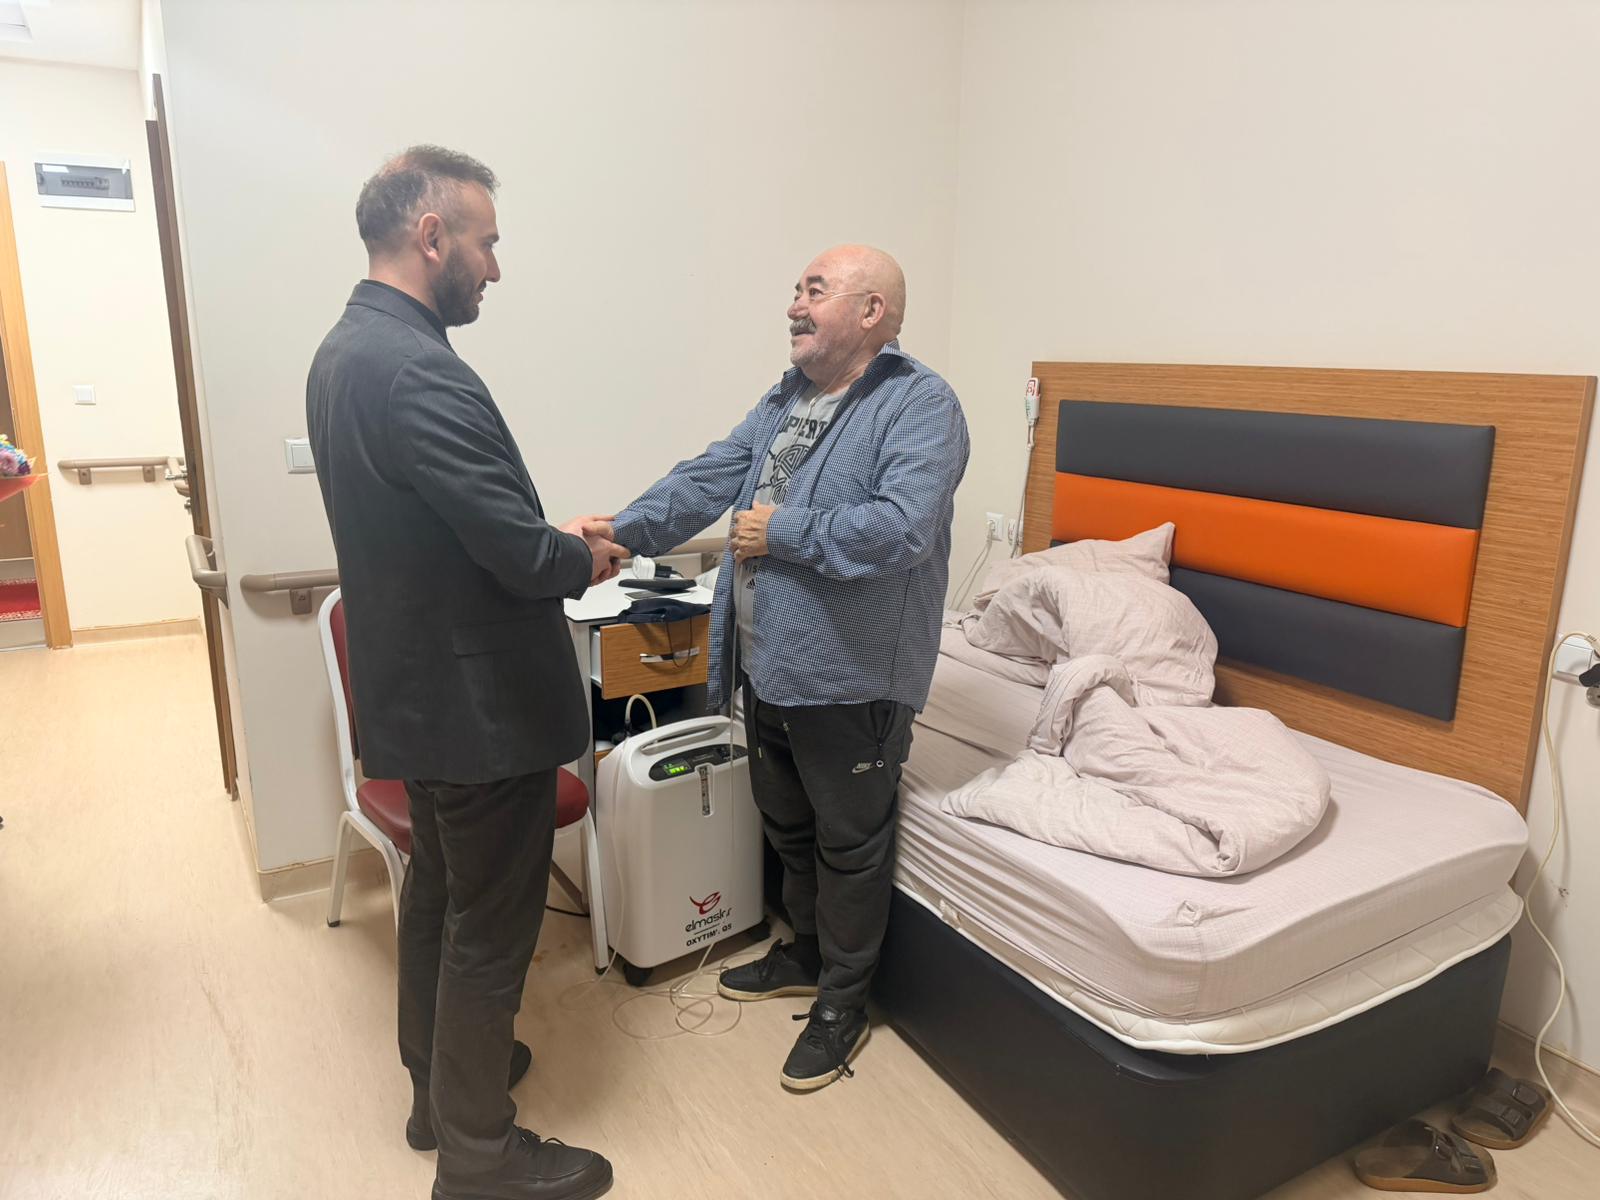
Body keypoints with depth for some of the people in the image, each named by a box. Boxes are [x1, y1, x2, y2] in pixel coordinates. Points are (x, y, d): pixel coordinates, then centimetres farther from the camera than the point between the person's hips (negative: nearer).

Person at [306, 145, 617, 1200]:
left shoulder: (345, 350, 7)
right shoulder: (416, 369, -26)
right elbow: (518, 554, -27)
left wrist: (553, 535, 7)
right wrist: (584, 560, -7)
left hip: (415, 687, 10)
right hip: (481, 701, -10)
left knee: (439, 888, 24)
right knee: (490, 927, 6)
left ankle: (439, 1080, 44)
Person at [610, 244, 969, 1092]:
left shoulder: (921, 405, -15)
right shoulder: (785, 402, 11)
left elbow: (900, 529, -28)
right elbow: (707, 478, 3)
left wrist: (783, 533, -19)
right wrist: (623, 530, -12)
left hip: (851, 677, -8)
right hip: (767, 664, 8)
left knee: (849, 843, 10)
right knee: (786, 825, 23)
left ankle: (843, 1004, 30)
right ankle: (807, 953, 46)